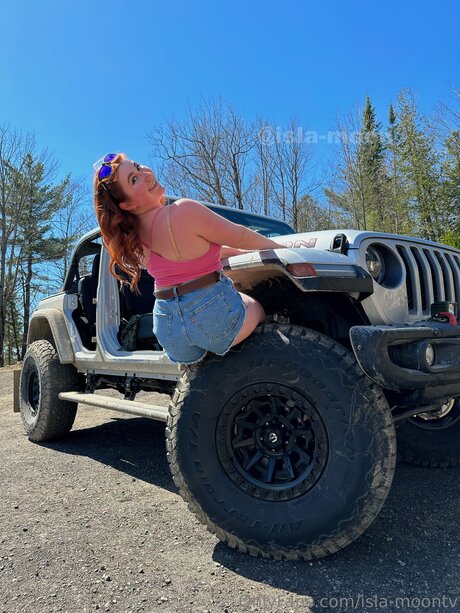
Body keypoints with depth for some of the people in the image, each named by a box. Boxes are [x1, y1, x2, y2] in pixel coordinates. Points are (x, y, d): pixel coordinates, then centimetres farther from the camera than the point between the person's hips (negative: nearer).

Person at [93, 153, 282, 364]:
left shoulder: (133, 236, 3)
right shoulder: (184, 211, -23)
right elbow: (239, 236, -9)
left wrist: (238, 252, 22)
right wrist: (278, 247, 9)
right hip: (213, 312, -7)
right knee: (261, 309, 22)